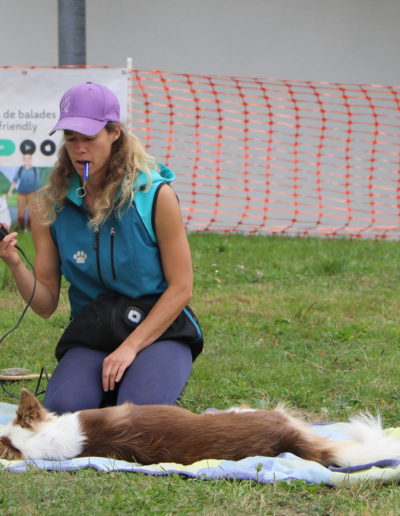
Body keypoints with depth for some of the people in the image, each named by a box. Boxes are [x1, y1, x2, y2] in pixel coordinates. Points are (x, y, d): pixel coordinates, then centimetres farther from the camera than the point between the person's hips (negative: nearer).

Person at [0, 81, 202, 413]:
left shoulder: (155, 195, -8)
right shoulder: (51, 206, 0)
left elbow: (181, 288, -6)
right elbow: (46, 305, 1)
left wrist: (131, 347, -16)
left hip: (158, 333, -2)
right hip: (90, 339, 2)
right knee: (62, 410, -28)